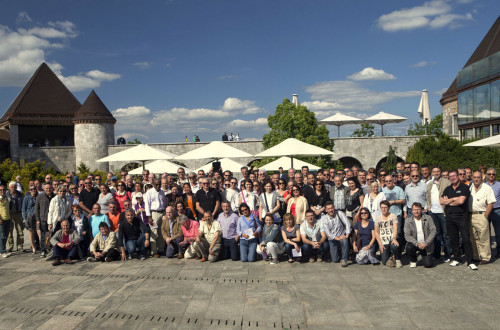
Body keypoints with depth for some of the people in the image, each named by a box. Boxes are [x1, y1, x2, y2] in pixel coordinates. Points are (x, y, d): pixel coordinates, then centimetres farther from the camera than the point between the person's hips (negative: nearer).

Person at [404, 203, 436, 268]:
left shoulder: (428, 218, -4)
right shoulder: (408, 221, -5)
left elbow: (433, 231, -10)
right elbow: (407, 236, -11)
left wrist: (425, 243, -20)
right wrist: (417, 244, -24)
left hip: (426, 245, 0)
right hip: (415, 244, 0)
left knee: (428, 265, -10)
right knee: (409, 247, -33)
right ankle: (413, 261, 0)